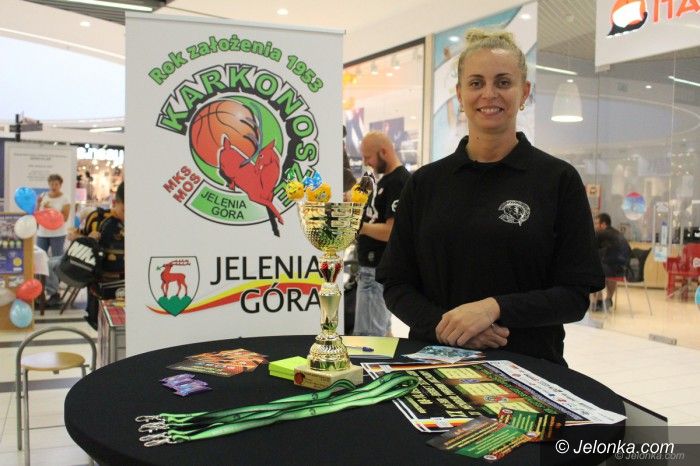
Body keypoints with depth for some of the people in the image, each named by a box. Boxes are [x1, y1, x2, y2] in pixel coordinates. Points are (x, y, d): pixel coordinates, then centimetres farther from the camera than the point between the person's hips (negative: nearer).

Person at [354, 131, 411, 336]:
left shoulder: (399, 182, -17)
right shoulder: (386, 180, 15)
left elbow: (391, 232, -24)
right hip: (372, 267, 10)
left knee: (367, 335, -6)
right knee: (383, 331, 18)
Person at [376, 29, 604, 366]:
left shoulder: (559, 180, 0)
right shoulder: (425, 182, 6)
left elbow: (575, 296, -2)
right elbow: (396, 284, 5)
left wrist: (494, 308, -16)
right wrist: (442, 325, -12)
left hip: (529, 366, -1)